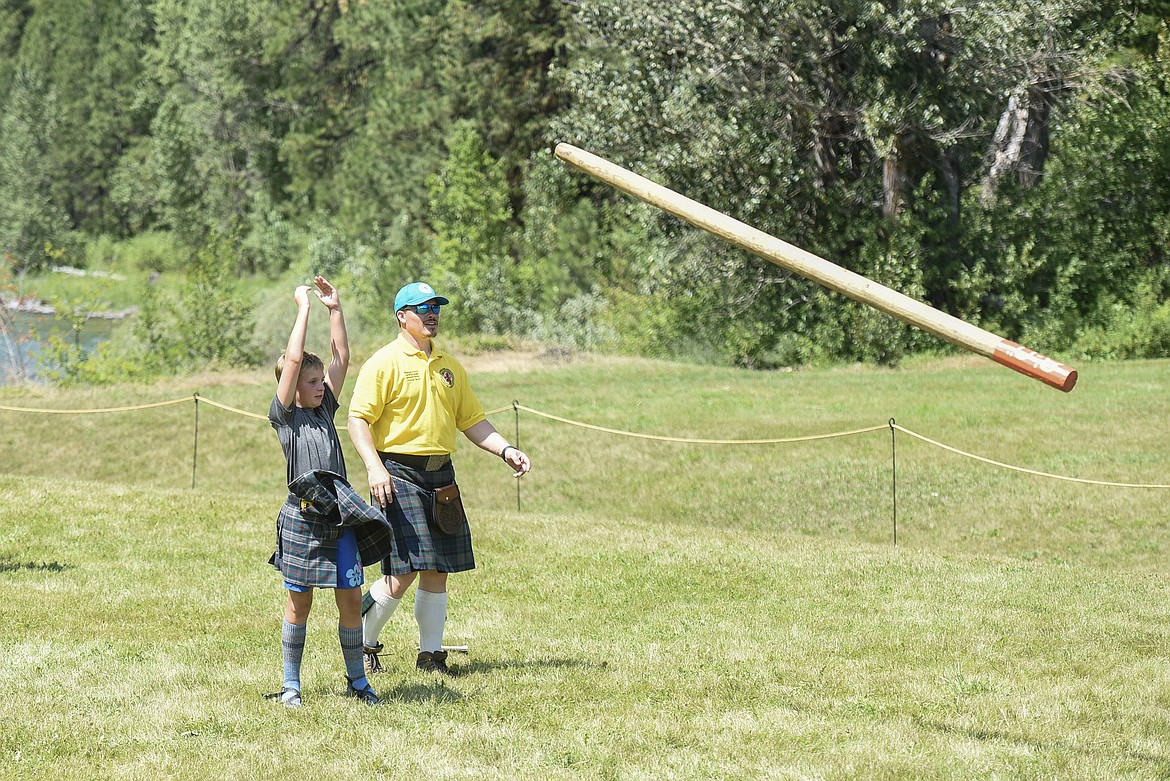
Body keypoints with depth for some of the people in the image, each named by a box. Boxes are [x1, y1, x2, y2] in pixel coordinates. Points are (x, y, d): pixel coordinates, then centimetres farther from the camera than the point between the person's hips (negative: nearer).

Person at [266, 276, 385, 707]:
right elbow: (293, 359, -11)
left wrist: (335, 309, 9)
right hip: (302, 519, -5)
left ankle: (356, 679, 14)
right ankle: (291, 684, 12)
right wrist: (304, 308, -6)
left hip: (340, 518, 5)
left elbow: (341, 358, 13)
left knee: (351, 598, 4)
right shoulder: (284, 415, -2)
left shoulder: (325, 409, 13)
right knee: (299, 603, 3)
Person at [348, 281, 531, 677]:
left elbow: (472, 419, 20)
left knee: (437, 570, 6)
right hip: (398, 475, -6)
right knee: (403, 572, -11)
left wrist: (505, 450, 4)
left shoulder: (449, 366, 16)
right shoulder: (385, 363, -4)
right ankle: (363, 645, 8)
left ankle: (430, 654, 16)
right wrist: (374, 466, -23)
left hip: (441, 474, 6)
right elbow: (359, 419, -10)